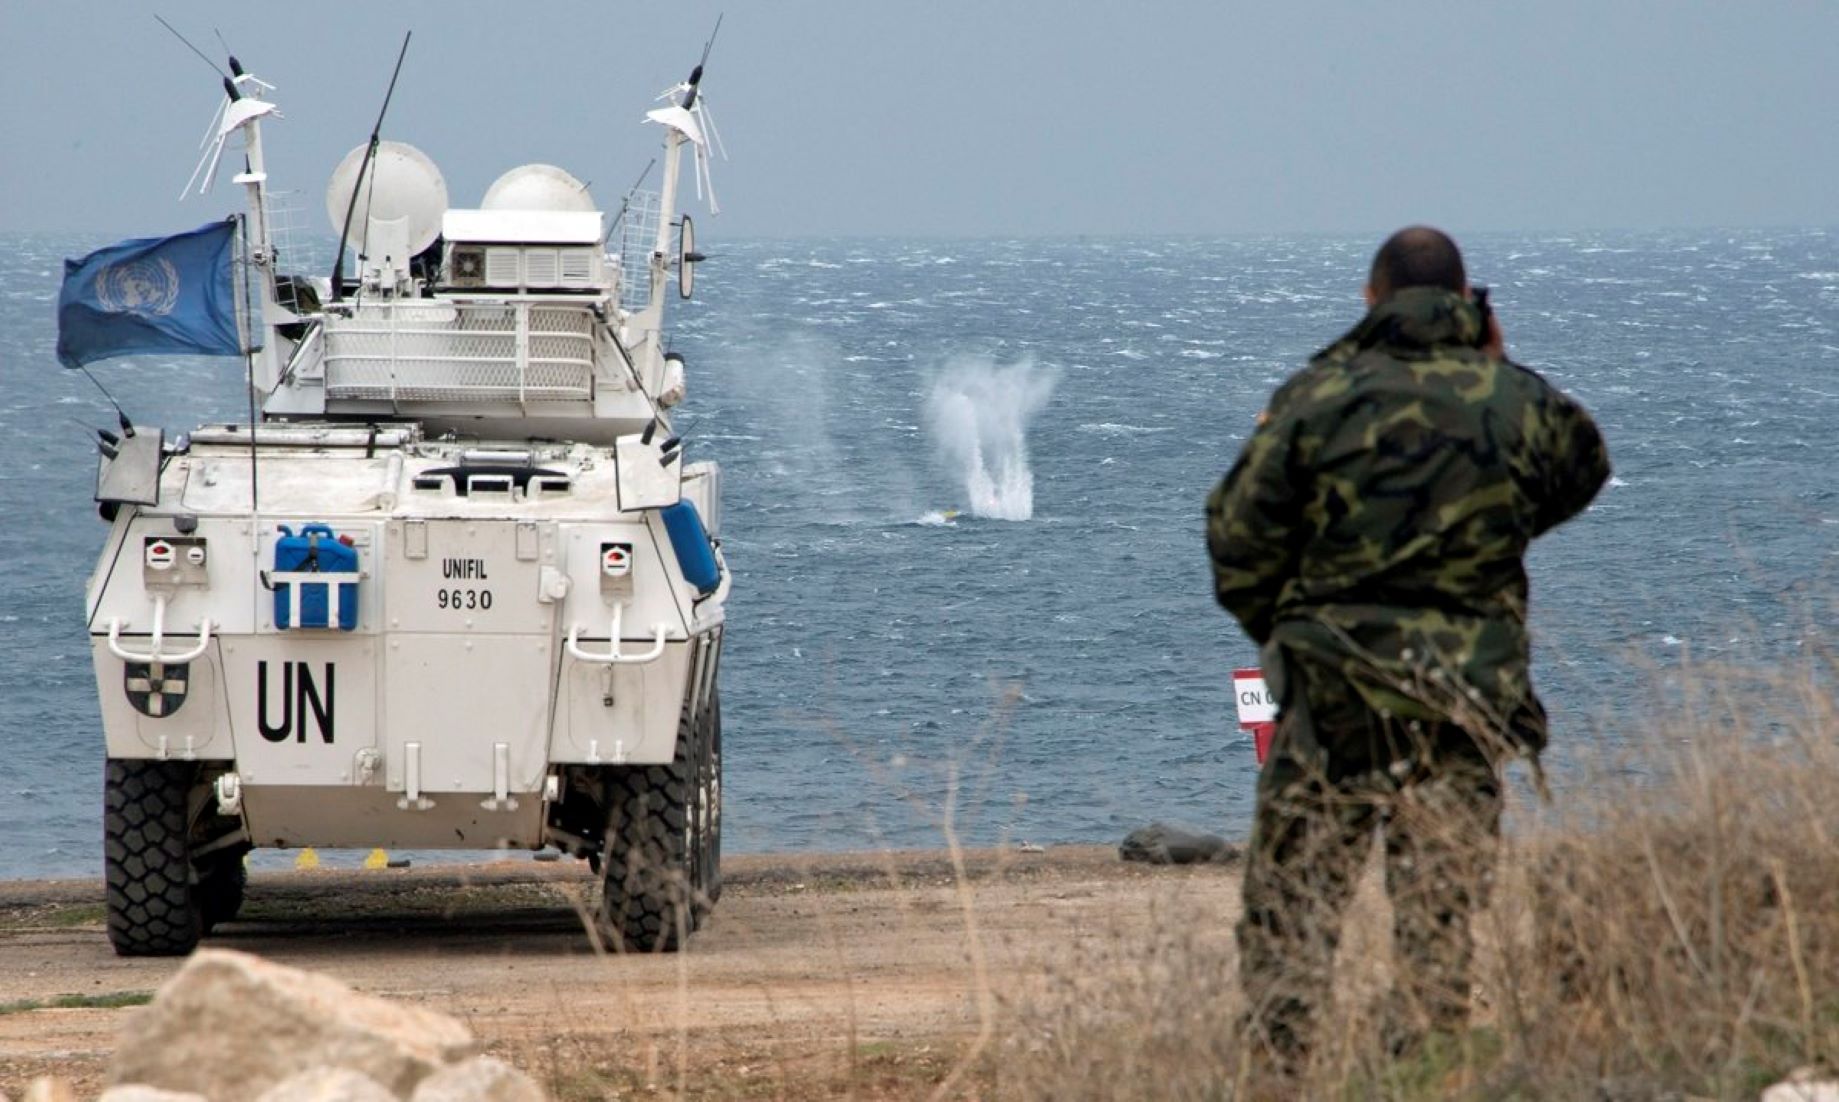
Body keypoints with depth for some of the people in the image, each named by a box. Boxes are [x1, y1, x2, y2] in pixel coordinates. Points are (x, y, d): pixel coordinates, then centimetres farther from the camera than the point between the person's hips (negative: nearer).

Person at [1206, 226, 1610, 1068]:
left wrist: (1279, 627, 14)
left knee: (1289, 903, 3)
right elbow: (1583, 470, 22)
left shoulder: (1318, 394, -3)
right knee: (1442, 913, 6)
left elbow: (1239, 535, -1)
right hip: (1467, 696, 1)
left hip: (1332, 689, -1)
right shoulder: (1516, 401, 1)